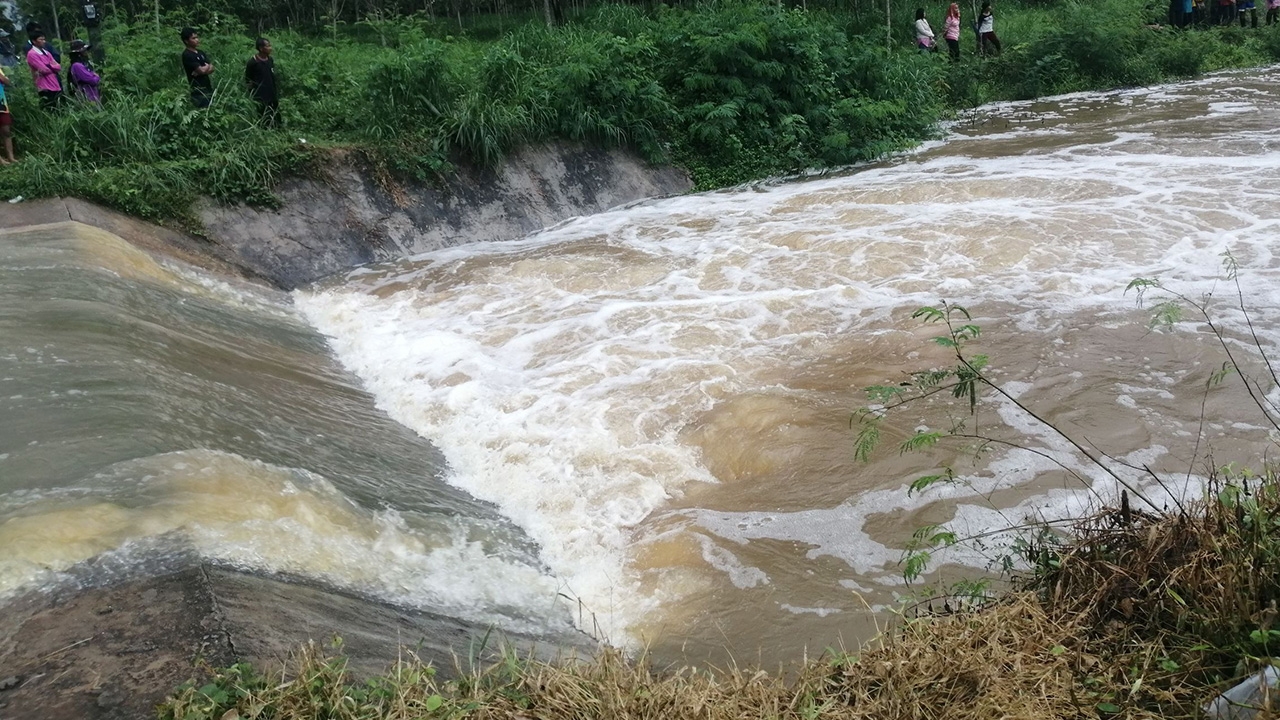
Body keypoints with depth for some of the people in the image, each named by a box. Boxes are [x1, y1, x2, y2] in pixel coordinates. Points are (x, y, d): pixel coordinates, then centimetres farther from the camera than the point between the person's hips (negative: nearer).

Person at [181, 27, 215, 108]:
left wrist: (202, 70, -13)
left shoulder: (200, 53, 14)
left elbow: (211, 68, 7)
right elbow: (201, 70, -18)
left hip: (208, 88, 8)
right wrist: (207, 66, 3)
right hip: (199, 92, -8)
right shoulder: (187, 55, -11)